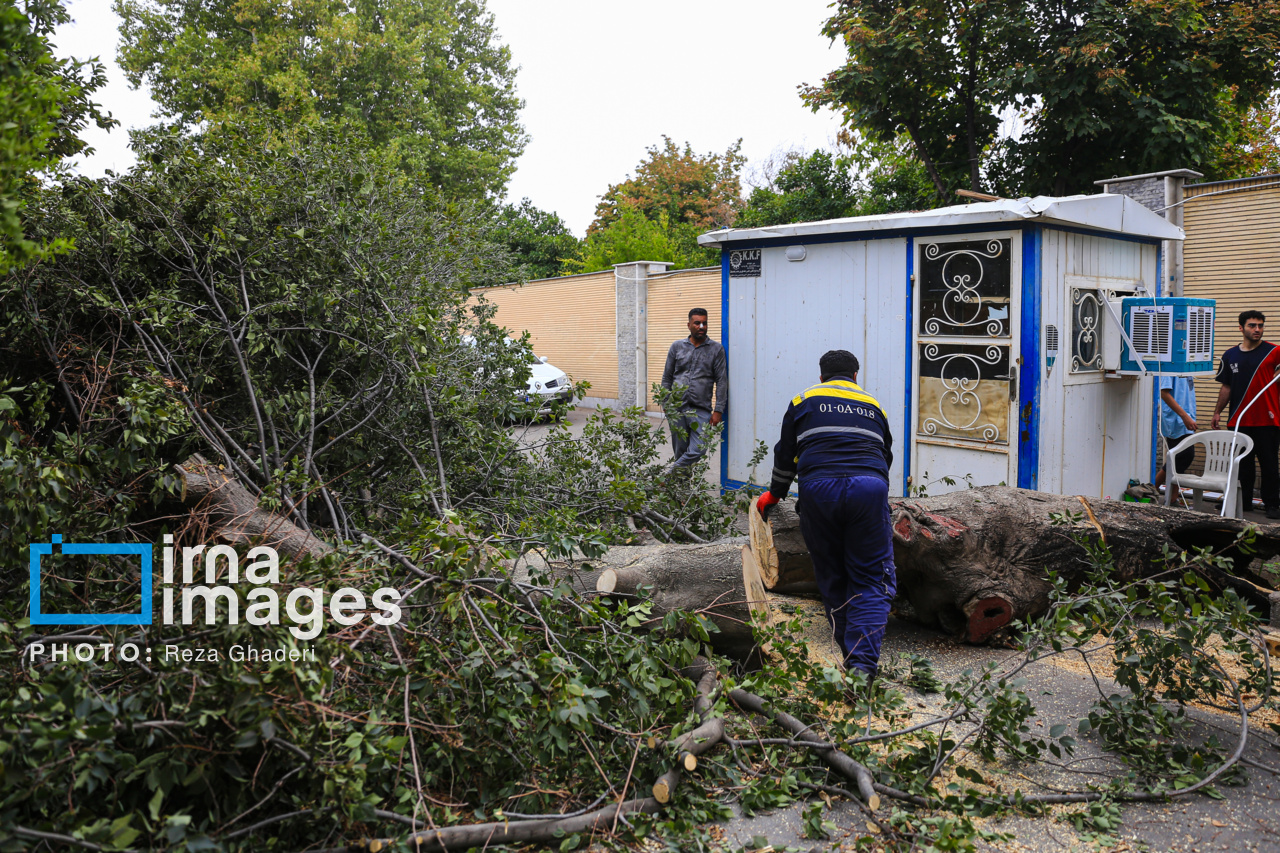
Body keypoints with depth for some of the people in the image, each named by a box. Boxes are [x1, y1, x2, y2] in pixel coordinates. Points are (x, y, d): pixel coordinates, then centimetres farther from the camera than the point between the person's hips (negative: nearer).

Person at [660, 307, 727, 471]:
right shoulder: (677, 346, 10)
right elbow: (667, 378, 14)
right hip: (677, 408, 2)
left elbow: (722, 382, 2)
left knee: (698, 449, -14)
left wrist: (718, 410, -4)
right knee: (680, 450, 5)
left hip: (701, 410, -1)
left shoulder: (716, 350, 5)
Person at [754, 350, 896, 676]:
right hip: (869, 488, 1)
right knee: (872, 581, 4)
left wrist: (775, 494, 40)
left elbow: (786, 455, 24)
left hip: (817, 490, -1)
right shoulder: (873, 406, 27)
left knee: (832, 581, 12)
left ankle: (852, 659, 14)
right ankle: (863, 664, -9)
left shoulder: (804, 401, 20)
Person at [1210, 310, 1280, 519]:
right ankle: (1243, 501, 21)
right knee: (1242, 464, 10)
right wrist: (1217, 411, 9)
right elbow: (1226, 387, 13)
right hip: (1239, 421, 3)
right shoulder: (1230, 356, 8)